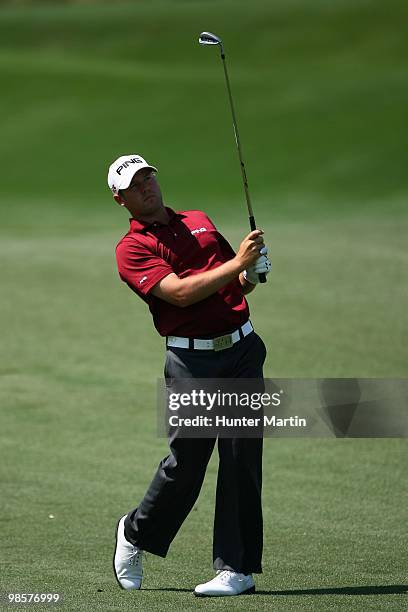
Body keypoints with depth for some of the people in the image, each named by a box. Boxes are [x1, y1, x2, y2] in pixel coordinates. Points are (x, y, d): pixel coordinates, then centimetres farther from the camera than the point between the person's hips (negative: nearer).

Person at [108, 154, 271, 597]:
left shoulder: (200, 222, 19)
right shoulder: (131, 249, 0)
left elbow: (239, 283, 25)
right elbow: (180, 292, -15)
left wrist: (251, 271, 2)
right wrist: (236, 263, -16)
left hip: (242, 348, 4)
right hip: (191, 358, -4)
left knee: (241, 457, -2)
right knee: (187, 460, -3)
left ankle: (237, 568, 1)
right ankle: (136, 532, 25)